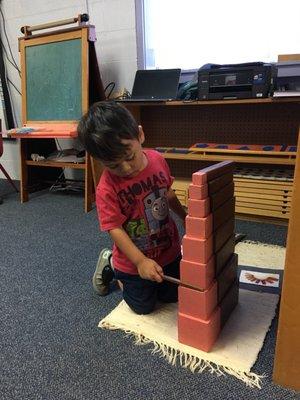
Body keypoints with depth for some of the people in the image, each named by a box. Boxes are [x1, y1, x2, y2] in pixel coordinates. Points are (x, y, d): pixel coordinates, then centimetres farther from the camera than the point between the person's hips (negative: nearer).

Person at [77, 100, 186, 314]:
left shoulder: (158, 160, -14)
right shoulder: (107, 188, -29)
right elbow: (115, 228, -24)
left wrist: (185, 217, 16)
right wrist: (141, 261, -32)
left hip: (169, 250, 5)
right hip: (135, 261, -4)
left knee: (172, 296, 22)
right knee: (144, 306, 15)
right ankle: (111, 264, 32)